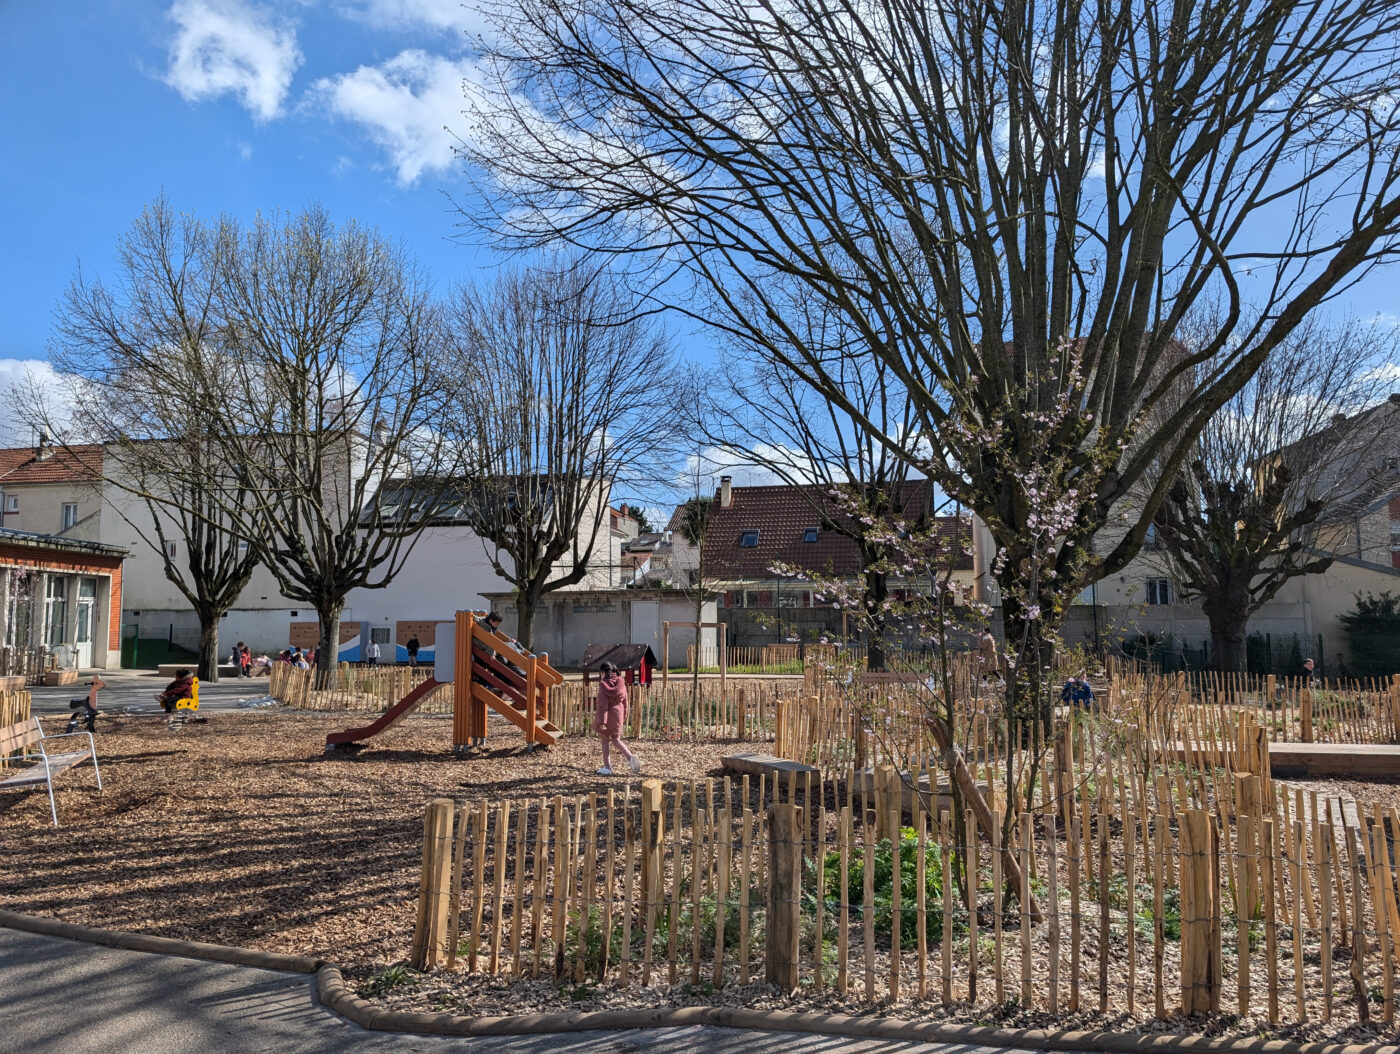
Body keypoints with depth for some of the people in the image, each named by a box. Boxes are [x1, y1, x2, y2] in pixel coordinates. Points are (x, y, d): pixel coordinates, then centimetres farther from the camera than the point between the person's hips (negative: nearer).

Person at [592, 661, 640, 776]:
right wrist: (624, 717, 20)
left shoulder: (604, 685, -15)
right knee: (616, 739, 17)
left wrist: (601, 722, -18)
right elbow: (625, 702, 10)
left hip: (606, 715, -5)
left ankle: (607, 767, 12)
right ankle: (630, 757, -6)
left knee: (605, 740, 8)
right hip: (618, 714, 5)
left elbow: (602, 704, -18)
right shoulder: (621, 684, 3)